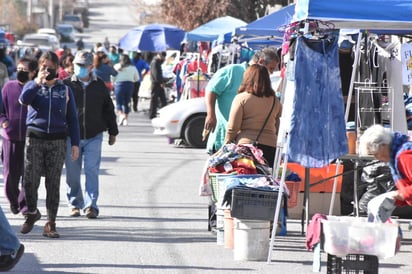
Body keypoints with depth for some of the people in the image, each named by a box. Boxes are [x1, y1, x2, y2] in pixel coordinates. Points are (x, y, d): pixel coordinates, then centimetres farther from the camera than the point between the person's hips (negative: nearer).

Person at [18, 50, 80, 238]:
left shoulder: (64, 89, 11)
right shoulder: (33, 86, 9)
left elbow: (72, 118, 11)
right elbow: (24, 99, -14)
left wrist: (75, 143, 5)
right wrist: (38, 82, -18)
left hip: (57, 141, 1)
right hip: (34, 138, -1)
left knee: (53, 183, 1)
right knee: (30, 181, -2)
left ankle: (50, 224, 6)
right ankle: (31, 212, 23)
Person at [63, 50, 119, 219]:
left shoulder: (99, 86, 6)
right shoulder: (67, 85, 0)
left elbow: (108, 109, 14)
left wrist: (113, 132, 16)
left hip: (94, 136, 0)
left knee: (92, 170, -8)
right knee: (73, 173, 4)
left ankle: (90, 205, -7)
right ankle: (75, 204, 17)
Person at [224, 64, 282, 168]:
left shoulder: (241, 98, -1)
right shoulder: (275, 101, 9)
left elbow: (232, 129, 0)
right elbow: (278, 129, 12)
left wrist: (226, 147, 11)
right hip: (270, 147, 3)